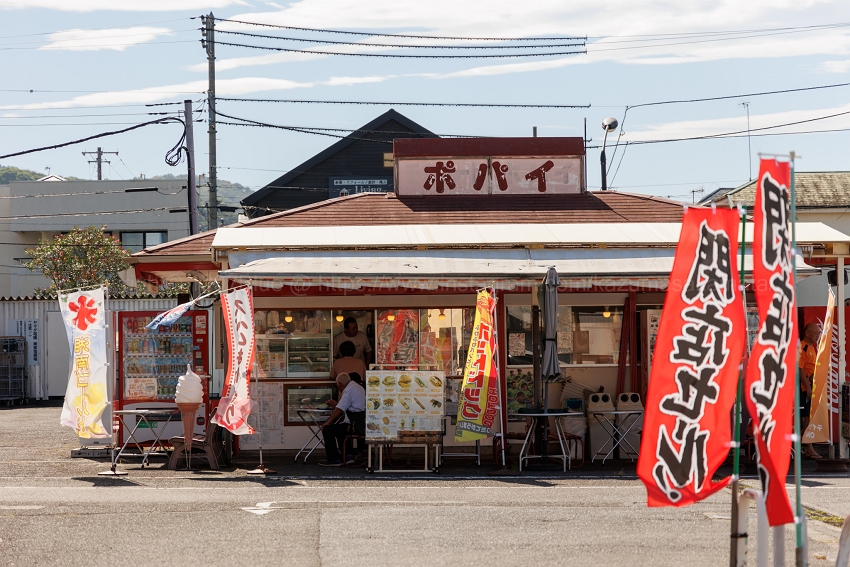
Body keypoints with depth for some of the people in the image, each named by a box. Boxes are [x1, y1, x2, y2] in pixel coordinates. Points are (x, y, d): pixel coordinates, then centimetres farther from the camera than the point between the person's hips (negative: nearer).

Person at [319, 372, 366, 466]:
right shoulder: (358, 387, 20)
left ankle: (333, 460, -2)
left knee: (327, 429, -6)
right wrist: (334, 404, 29)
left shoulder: (349, 390, -12)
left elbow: (339, 409, -15)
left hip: (355, 426, -11)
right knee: (339, 429, 31)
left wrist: (327, 422, -7)